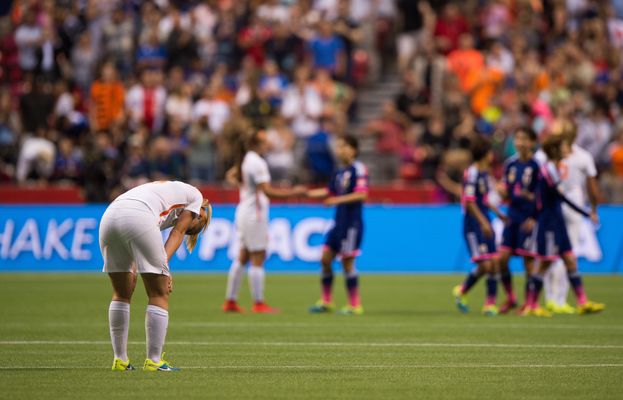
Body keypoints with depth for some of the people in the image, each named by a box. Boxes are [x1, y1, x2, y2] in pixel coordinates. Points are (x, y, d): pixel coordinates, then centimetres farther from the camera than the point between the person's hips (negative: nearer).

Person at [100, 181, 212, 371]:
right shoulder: (195, 196, 24)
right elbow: (178, 232, 10)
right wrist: (164, 263, 0)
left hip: (108, 216, 7)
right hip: (137, 218, -7)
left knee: (121, 293, 18)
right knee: (159, 294, 4)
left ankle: (120, 359, 19)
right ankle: (153, 361, 3)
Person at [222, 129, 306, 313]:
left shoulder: (245, 160, 9)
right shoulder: (257, 163, -18)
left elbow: (231, 175, 27)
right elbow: (267, 191, -24)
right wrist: (293, 192, -21)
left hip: (244, 211, 9)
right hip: (255, 213, -9)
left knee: (242, 257, 12)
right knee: (258, 258, -4)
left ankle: (230, 301, 12)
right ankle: (258, 303, -2)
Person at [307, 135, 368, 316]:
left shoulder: (358, 169, -11)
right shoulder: (339, 172, 14)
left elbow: (362, 194, -19)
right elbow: (329, 192, 23)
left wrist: (338, 200, -24)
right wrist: (307, 193, 13)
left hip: (352, 223, -8)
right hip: (339, 222, 8)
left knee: (347, 261, -6)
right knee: (325, 258, 7)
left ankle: (355, 305, 2)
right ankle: (326, 302, 16)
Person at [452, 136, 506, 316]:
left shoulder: (484, 172, 12)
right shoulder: (472, 173, -15)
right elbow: (469, 201, -20)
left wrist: (498, 213, 23)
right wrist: (483, 222, -25)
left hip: (485, 224, 9)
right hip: (474, 224, -9)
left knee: (494, 264, 3)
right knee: (485, 265, -12)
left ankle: (490, 304, 9)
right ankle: (461, 291, 10)